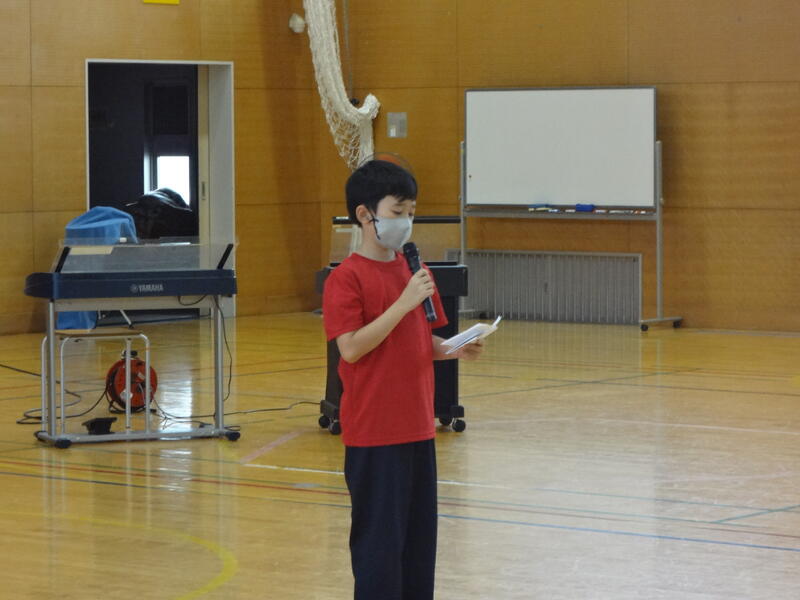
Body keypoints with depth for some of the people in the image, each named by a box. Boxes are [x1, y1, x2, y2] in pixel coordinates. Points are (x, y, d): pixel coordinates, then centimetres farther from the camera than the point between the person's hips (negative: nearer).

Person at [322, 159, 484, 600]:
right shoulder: (346, 278, -11)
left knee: (420, 534, 11)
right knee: (379, 538, -2)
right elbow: (351, 347, -20)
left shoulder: (414, 272, 10)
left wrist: (455, 349, -4)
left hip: (417, 427, 7)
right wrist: (403, 303, -24)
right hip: (373, 433, -7)